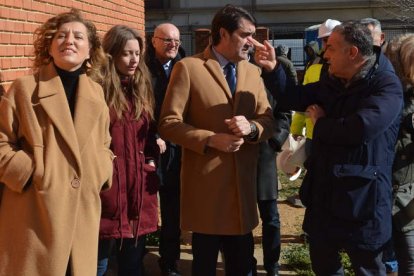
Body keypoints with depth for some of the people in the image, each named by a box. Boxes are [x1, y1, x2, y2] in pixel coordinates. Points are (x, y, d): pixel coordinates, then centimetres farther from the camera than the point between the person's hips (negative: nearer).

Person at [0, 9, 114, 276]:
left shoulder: (96, 93, 12)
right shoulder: (25, 88, -3)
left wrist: (102, 174, 4)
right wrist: (30, 172, -13)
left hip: (84, 213, 4)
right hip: (36, 213, -4)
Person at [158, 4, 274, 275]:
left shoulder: (253, 71, 11)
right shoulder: (188, 67, -6)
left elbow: (269, 121, 9)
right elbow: (168, 123, -9)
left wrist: (251, 127, -14)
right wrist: (211, 140, -20)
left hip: (243, 183, 5)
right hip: (205, 183, -4)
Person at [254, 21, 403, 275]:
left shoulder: (387, 85, -16)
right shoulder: (331, 83, 8)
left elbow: (360, 127, -30)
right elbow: (293, 97, 12)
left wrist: (320, 123, -12)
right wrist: (273, 69, -5)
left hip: (362, 198, -7)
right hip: (324, 194, 7)